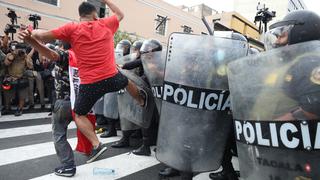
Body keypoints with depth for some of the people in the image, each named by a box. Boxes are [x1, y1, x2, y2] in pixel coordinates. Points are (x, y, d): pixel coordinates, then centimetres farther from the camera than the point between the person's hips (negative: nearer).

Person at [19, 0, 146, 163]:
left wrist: (31, 34, 18)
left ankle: (96, 145, 8)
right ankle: (141, 100, 61)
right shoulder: (105, 24, 7)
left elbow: (44, 36, -2)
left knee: (79, 115, 19)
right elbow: (120, 14, 27)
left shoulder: (71, 28, 1)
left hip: (90, 83, -2)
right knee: (126, 81, 37)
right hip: (112, 78, 2)